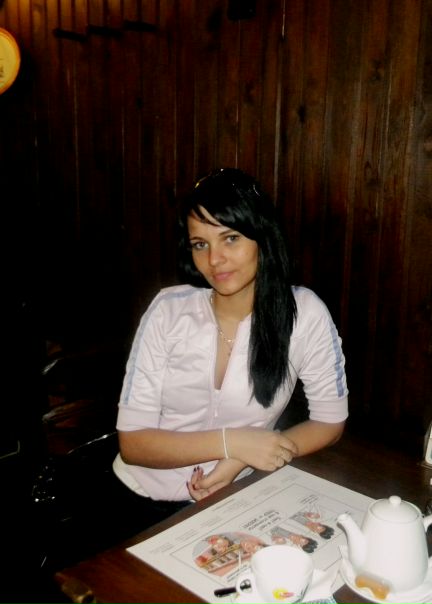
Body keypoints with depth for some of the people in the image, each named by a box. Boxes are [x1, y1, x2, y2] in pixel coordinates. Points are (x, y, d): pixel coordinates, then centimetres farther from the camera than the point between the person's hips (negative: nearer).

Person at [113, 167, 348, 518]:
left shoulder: (304, 312, -11)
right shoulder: (169, 309, -9)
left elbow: (330, 421, 0)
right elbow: (132, 441, -9)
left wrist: (240, 460, -14)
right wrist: (230, 442, -21)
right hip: (142, 495, 1)